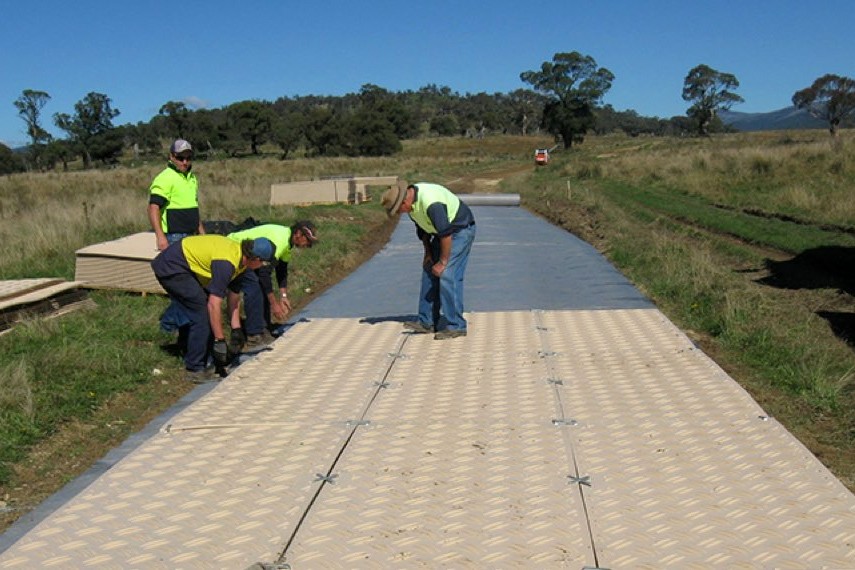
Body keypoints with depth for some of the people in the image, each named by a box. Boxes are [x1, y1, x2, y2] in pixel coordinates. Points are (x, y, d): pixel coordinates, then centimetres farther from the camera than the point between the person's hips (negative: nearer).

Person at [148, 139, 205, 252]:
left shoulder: (192, 178, 16)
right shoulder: (165, 178, -11)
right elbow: (153, 208, -19)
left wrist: (202, 232, 22)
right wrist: (160, 236, -28)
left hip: (191, 237, 9)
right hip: (173, 238, -9)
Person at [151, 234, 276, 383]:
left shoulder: (240, 259, 1)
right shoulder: (226, 263, -29)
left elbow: (234, 299, 11)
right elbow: (214, 305, -29)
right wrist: (220, 341, -24)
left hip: (186, 268, 10)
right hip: (170, 268, -10)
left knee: (208, 314, 10)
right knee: (202, 315, -12)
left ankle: (202, 364, 17)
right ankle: (194, 370, -4)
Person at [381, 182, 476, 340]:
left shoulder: (431, 203, -33)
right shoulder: (411, 202, -3)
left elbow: (446, 233, -31)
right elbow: (422, 228, 12)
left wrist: (442, 262, -24)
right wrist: (428, 253, 7)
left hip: (461, 229, -9)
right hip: (443, 231, 9)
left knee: (448, 275, -17)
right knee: (429, 272, 6)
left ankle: (456, 326, -11)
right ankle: (427, 322, 11)